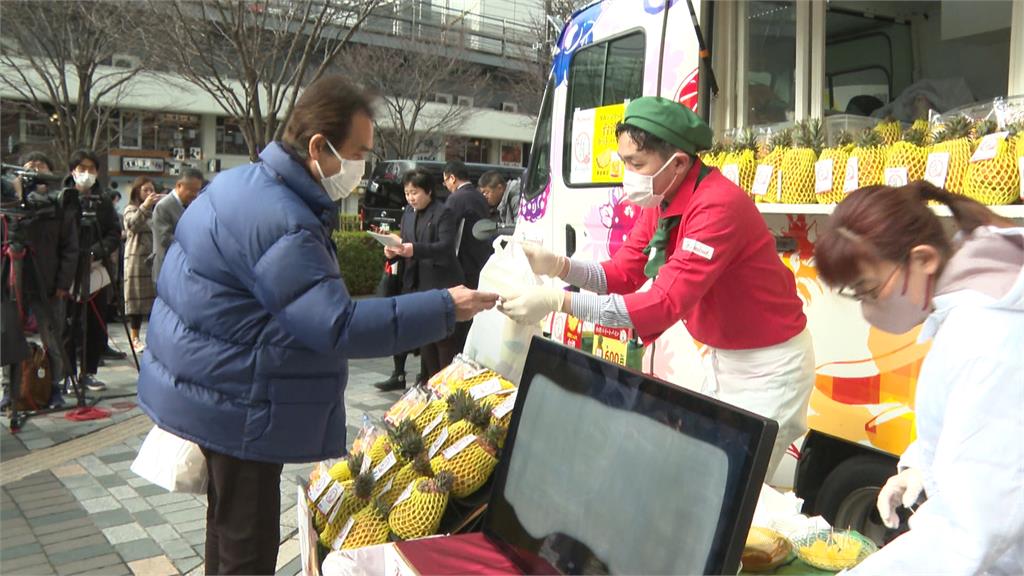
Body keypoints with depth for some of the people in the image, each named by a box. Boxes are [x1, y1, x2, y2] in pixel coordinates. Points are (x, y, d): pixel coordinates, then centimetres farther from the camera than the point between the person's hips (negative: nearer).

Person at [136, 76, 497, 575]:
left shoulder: (241, 183, 7)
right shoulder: (279, 223, -27)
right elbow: (338, 326, -29)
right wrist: (445, 309, -27)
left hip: (206, 395, 10)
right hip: (233, 407, -10)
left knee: (228, 527, 24)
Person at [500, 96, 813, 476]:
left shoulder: (719, 206, -30)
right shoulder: (661, 199, -3)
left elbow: (667, 303, -35)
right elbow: (623, 273, -1)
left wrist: (558, 301, -38)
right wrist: (558, 265, -19)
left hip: (768, 362, -8)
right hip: (721, 355, 8)